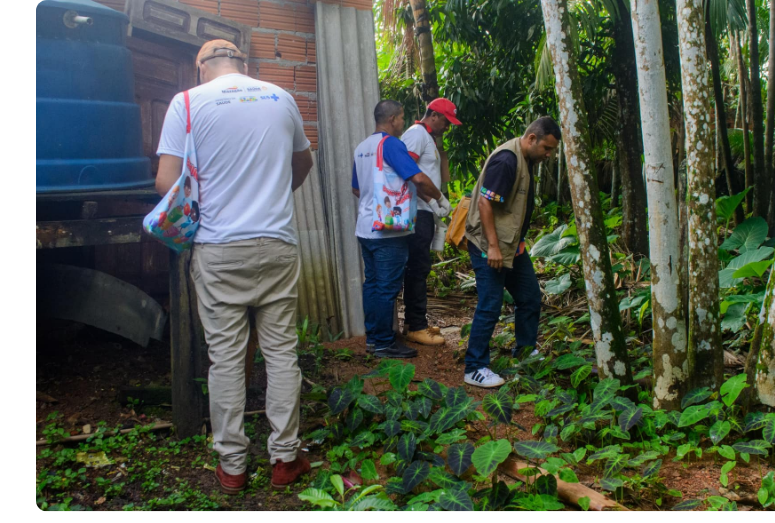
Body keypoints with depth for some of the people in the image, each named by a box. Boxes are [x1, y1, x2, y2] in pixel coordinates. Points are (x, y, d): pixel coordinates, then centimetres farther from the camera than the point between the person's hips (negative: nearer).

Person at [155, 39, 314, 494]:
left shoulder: (187, 103, -1)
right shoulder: (281, 98, 8)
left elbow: (166, 183, -7)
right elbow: (304, 163, 23)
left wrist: (198, 204, 13)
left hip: (218, 250, -2)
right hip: (277, 244, 2)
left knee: (226, 356, 6)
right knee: (281, 350, 8)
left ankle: (232, 465, 15)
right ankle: (285, 458, 16)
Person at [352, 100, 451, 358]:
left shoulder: (361, 147, 13)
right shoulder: (391, 144, -12)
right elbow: (418, 178, -21)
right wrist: (440, 199, -5)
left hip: (365, 228, 9)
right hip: (388, 231, -8)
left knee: (372, 283, 14)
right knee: (388, 288, -1)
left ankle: (372, 337, 22)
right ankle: (385, 343, 6)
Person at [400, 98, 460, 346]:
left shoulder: (429, 138, 24)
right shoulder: (417, 133, -8)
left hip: (424, 212, 10)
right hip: (417, 211, -10)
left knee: (418, 267, 13)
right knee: (419, 267, -9)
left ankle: (413, 322, 21)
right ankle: (416, 327, -4)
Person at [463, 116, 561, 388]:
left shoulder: (525, 161, 11)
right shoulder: (506, 160, -20)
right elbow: (484, 203, -24)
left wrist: (518, 242, 21)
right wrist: (493, 246, -25)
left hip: (512, 244, 10)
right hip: (489, 246, -10)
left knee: (530, 298, 16)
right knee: (490, 306, -7)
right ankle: (475, 369, 4)